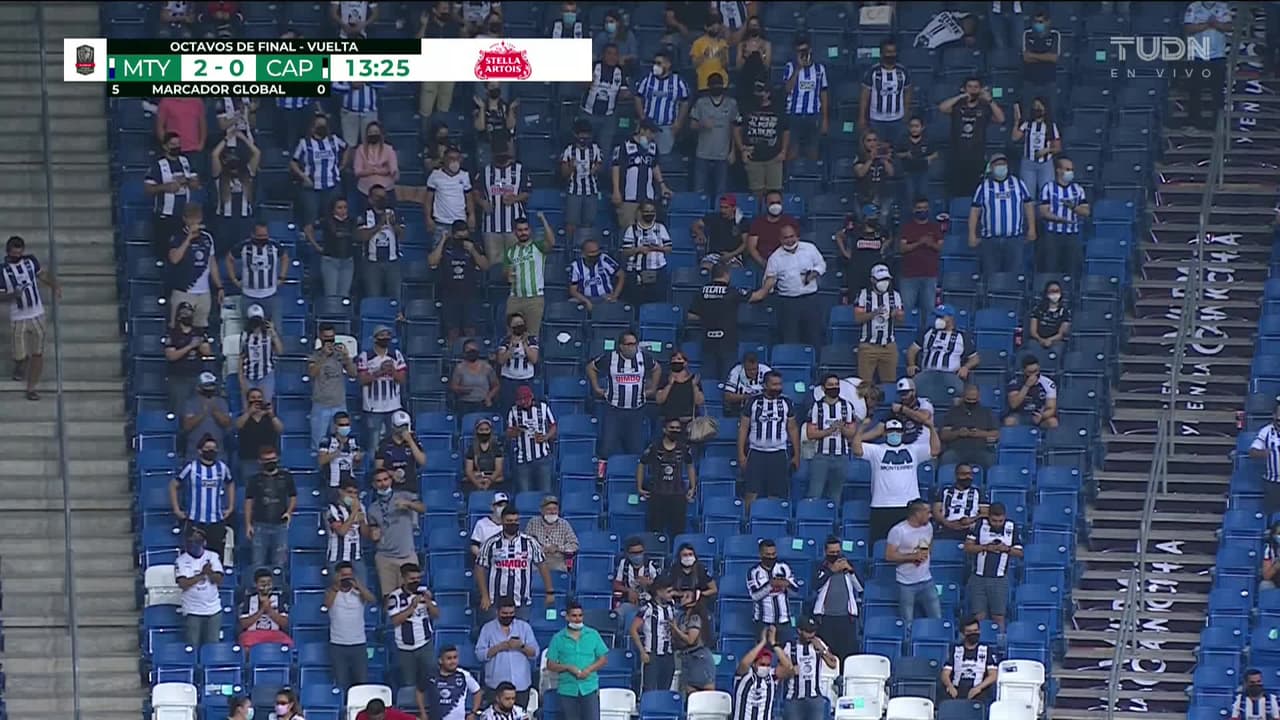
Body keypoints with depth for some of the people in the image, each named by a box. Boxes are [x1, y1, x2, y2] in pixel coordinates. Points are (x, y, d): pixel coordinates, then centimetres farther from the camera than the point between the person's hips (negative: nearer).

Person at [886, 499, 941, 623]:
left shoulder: (928, 526, 4)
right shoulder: (898, 531, -15)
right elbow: (889, 556, -16)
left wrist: (925, 555, 2)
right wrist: (913, 556, -19)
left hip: (926, 581, 5)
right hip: (906, 584, -5)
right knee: (908, 624, 0)